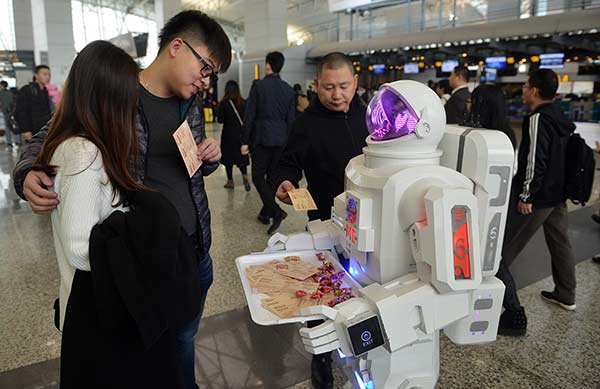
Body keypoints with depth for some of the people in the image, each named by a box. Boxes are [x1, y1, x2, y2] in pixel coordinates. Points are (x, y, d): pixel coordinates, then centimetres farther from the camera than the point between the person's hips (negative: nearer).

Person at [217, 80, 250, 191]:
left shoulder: (224, 103, -11)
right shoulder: (243, 102, -3)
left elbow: (220, 120, -10)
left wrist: (218, 111, 6)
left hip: (228, 134, -2)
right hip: (241, 133, 2)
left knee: (228, 156, 10)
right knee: (241, 156, 8)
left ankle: (230, 181, 16)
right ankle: (244, 174, -16)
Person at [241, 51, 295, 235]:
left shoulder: (258, 86, -6)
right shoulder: (288, 89, 7)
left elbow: (249, 115, -8)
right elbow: (290, 118, 10)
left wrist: (245, 141, -3)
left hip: (261, 138, -5)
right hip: (280, 140, 5)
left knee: (258, 176, 1)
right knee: (272, 176, 13)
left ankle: (276, 211, -15)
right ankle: (265, 213, 22)